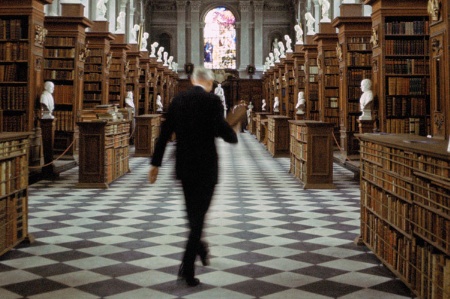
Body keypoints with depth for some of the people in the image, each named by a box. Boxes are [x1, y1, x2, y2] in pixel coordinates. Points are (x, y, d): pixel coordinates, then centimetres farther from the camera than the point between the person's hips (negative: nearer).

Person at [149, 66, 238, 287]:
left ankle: (198, 248, 41)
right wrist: (233, 136, 5)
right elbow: (223, 131, -19)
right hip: (206, 166, -5)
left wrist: (155, 163, 8)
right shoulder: (212, 101, -11)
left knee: (192, 211, 23)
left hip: (183, 165, 5)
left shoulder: (178, 100, 4)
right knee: (198, 215, 1)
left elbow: (164, 133, 3)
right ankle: (187, 269, -1)